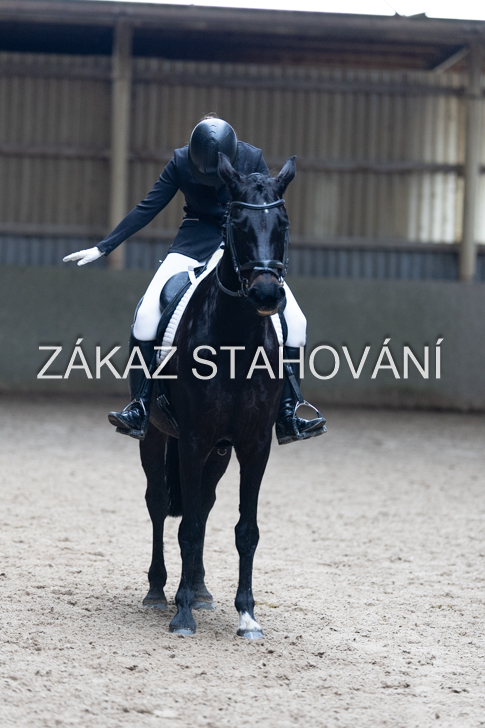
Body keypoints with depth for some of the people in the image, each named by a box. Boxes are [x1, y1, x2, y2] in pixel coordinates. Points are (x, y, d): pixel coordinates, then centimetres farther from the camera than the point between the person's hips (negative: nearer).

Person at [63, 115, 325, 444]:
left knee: (295, 321, -15)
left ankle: (287, 416, -7)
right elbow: (147, 209, -5)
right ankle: (140, 409, -11)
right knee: (147, 313, -20)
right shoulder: (181, 163, -10)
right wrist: (103, 247, -8)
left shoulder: (253, 160, -12)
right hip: (195, 243, 0)